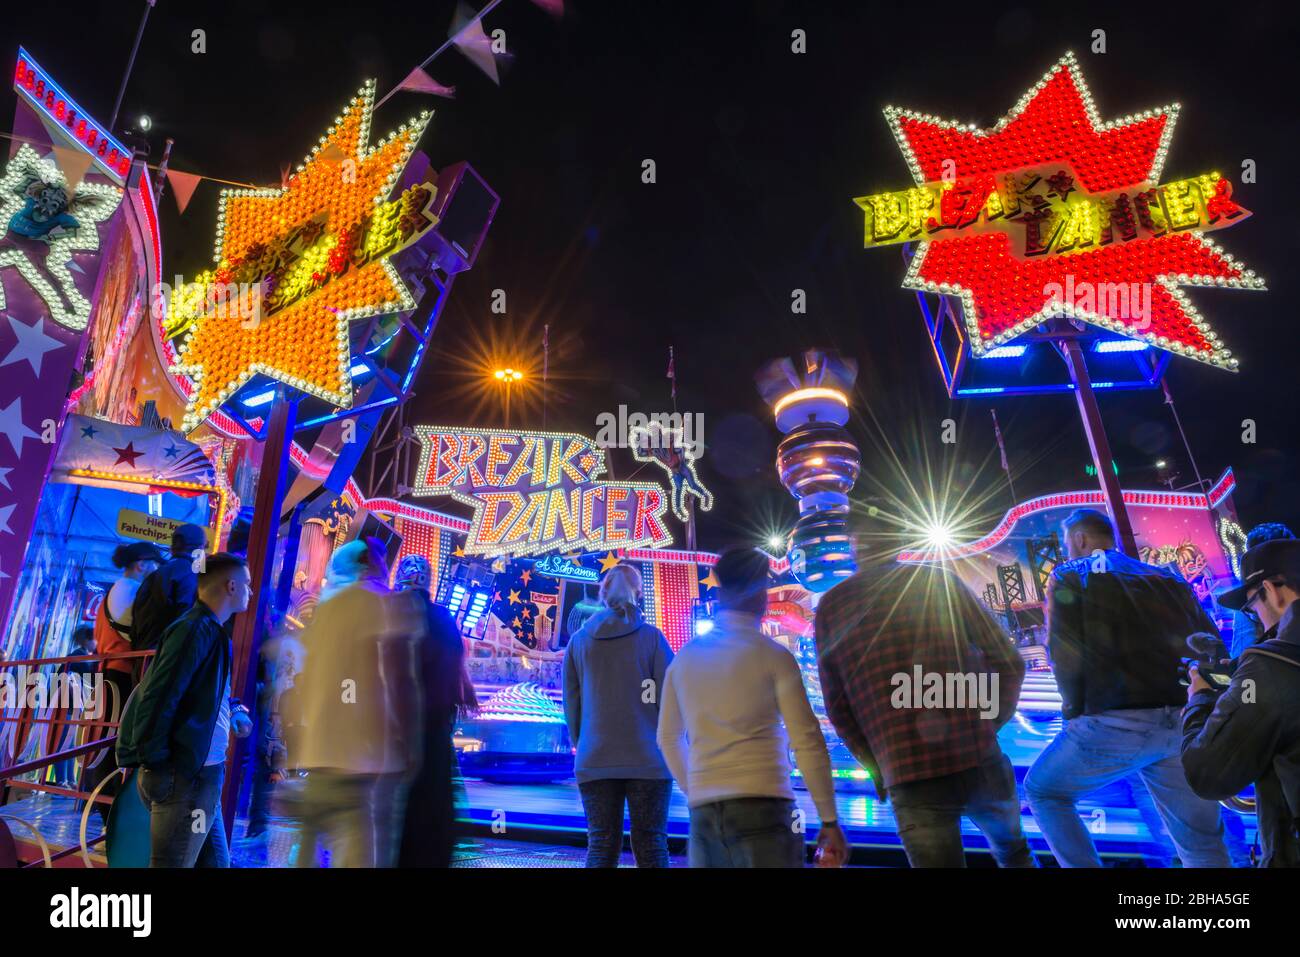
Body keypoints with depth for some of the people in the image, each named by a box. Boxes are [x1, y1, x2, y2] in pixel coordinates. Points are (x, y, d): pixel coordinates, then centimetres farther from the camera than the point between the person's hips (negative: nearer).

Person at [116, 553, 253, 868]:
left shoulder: (208, 630, 13)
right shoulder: (196, 629, -17)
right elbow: (156, 698, -22)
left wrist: (231, 711, 12)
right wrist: (155, 765, -18)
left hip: (200, 775, 10)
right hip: (184, 778, -10)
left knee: (216, 861, 16)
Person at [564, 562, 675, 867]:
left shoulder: (579, 639, 4)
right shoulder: (651, 636, -3)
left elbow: (571, 702, 7)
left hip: (594, 760, 2)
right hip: (648, 758, -2)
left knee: (601, 848, 9)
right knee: (651, 847, 5)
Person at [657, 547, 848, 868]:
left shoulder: (684, 657, 8)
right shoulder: (774, 655, -5)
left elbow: (668, 738, 15)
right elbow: (807, 742, -8)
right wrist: (829, 820, -1)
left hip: (703, 809, 5)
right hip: (761, 804, -4)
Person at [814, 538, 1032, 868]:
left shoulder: (830, 607, 0)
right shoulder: (940, 579, 0)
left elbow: (837, 708, 3)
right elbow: (1009, 662, 2)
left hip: (911, 780, -1)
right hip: (980, 763, 2)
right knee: (1013, 852, 32)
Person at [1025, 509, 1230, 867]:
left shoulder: (1069, 576, 2)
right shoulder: (1167, 578, 18)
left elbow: (1064, 654, -7)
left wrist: (1077, 709, 7)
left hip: (1115, 724, -5)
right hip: (1181, 724, 5)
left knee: (1042, 791, 17)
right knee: (1202, 843, 18)